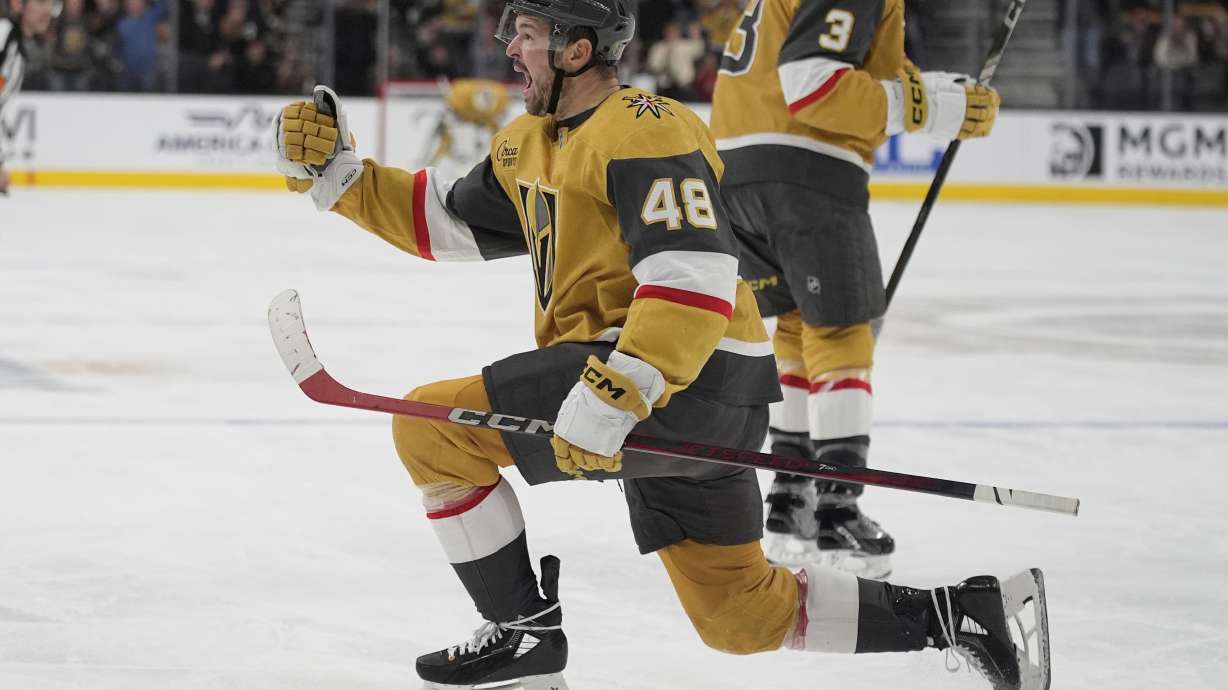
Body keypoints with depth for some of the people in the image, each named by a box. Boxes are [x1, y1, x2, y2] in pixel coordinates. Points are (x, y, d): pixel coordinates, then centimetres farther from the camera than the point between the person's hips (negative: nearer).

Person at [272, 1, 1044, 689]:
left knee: (433, 427, -11)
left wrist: (612, 401, -32)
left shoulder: (642, 131, -14)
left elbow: (695, 284, -25)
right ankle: (952, 615, 16)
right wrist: (336, 172, 14)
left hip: (688, 379, -10)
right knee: (742, 615, 16)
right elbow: (440, 224, 25)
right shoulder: (531, 144, 17)